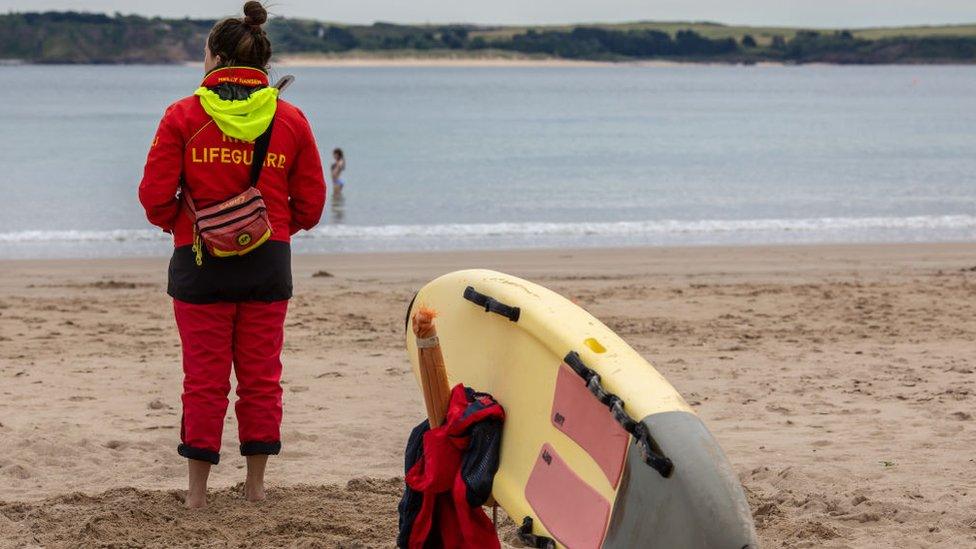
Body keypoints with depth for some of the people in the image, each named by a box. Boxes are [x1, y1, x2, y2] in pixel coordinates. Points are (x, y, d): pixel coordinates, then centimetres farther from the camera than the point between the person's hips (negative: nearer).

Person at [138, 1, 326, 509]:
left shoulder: (183, 116, -6)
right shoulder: (291, 120, 1)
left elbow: (155, 196, -6)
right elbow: (311, 203, 5)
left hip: (200, 262, -2)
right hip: (269, 263, 2)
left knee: (204, 379, 5)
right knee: (262, 377, 10)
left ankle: (198, 490, 11)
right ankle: (256, 484, 16)